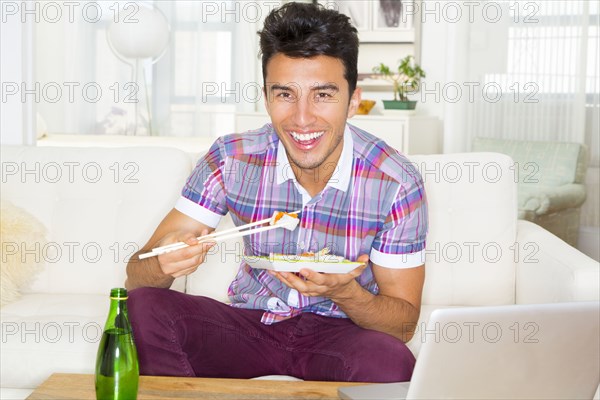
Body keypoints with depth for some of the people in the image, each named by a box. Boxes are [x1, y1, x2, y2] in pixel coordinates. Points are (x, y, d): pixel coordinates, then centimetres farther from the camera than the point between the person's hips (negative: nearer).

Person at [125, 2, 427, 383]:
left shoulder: (396, 184, -15)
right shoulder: (231, 159, -11)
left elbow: (404, 323, -8)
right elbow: (137, 276, -10)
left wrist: (345, 292, -31)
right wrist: (160, 266, -36)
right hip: (251, 323, 2)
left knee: (390, 361, -35)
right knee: (142, 305, -24)